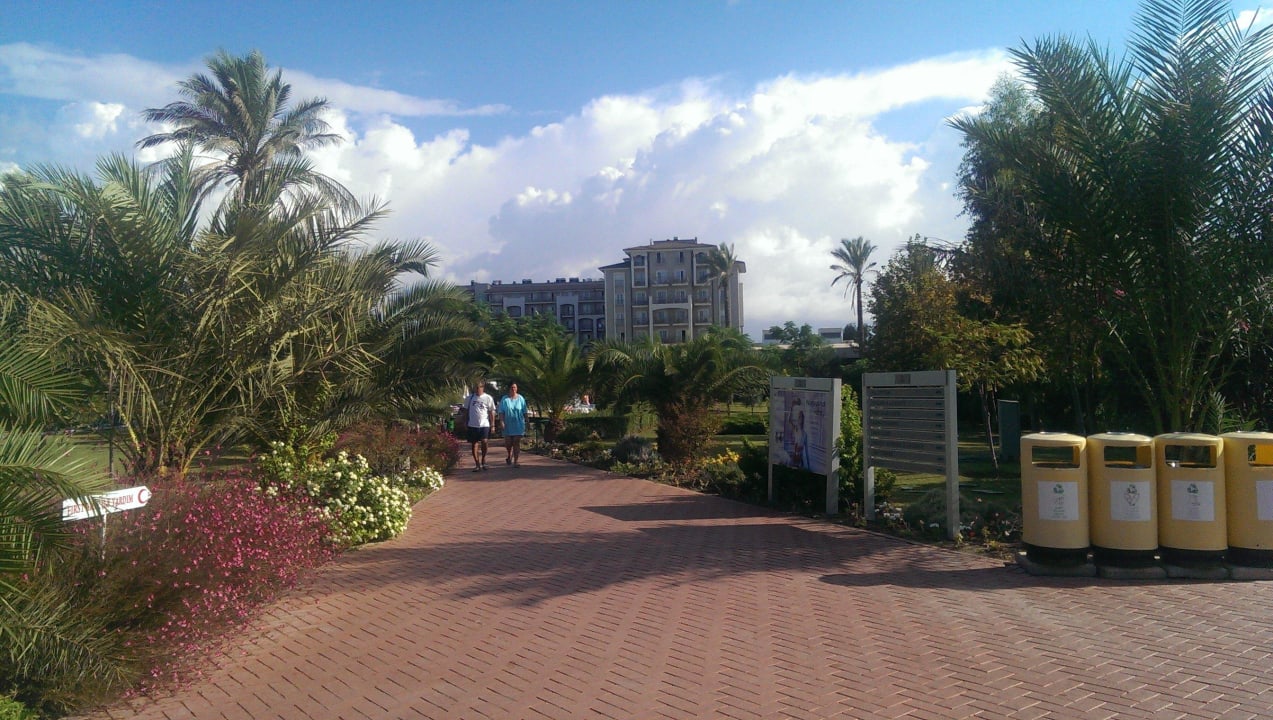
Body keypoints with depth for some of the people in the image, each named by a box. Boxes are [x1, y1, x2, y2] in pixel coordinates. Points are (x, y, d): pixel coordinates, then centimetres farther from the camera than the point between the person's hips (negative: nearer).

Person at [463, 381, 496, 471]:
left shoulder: (488, 398, 1)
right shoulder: (470, 398, 7)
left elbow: (492, 411, 3)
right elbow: (466, 410, 15)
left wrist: (492, 423, -2)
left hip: (484, 424, -3)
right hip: (472, 425, 3)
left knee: (484, 442, -14)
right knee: (474, 444, 4)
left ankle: (483, 460, 9)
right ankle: (477, 464, 12)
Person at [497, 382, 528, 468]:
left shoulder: (521, 399, 4)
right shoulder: (504, 399, 1)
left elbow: (524, 412, 7)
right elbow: (501, 412, -1)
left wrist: (526, 422, 5)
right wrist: (502, 422, -12)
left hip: (518, 425, 0)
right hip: (508, 425, 0)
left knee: (517, 443, -2)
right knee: (508, 443, 5)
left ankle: (516, 461, 0)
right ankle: (509, 456, 34)